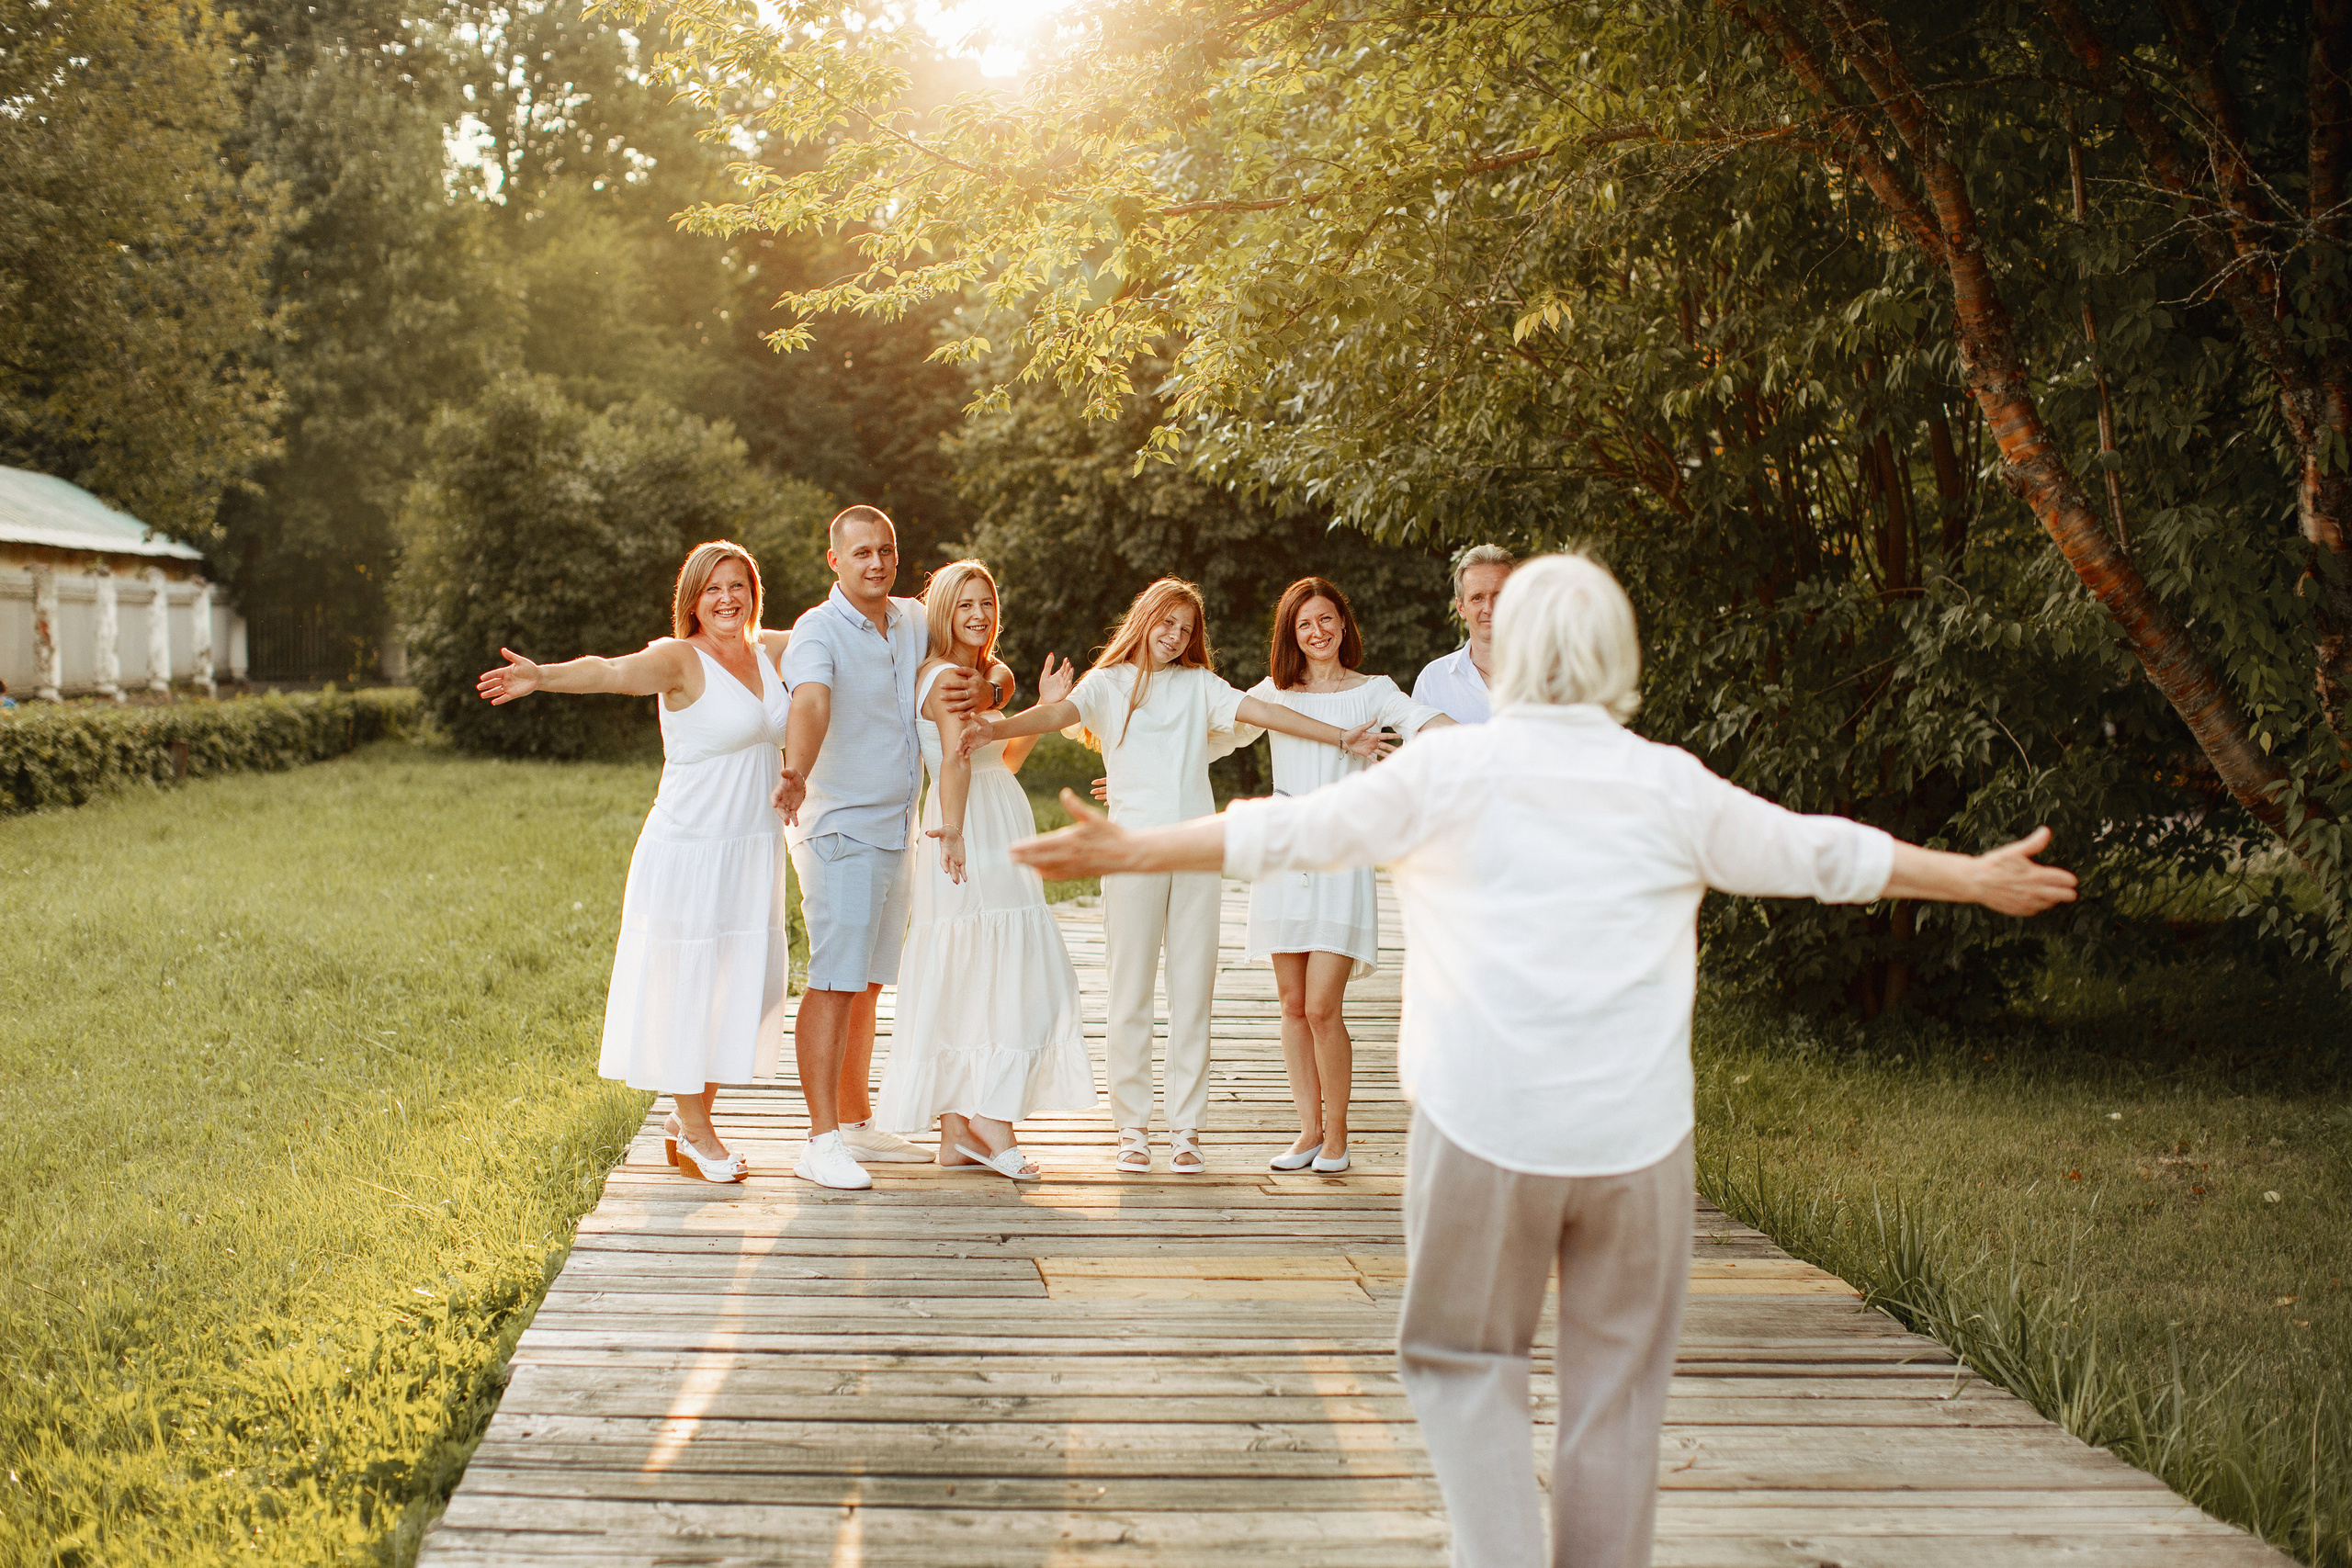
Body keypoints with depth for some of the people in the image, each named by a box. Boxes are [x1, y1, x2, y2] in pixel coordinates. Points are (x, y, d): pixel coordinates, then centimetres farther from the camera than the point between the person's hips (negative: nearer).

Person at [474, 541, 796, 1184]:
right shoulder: (680, 659, -11)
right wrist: (542, 676, -46)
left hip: (752, 850, 7)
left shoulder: (770, 651, 9)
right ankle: (694, 1133, 15)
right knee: (685, 986, 1)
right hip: (690, 850, -7)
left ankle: (688, 1119, 26)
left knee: (740, 985, 11)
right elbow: (610, 670, -29)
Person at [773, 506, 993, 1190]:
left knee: (867, 982, 15)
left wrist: (978, 686, -10)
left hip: (899, 828, 7)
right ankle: (822, 1141, -8)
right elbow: (810, 703, -33)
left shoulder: (915, 620, 9)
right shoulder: (819, 631, -13)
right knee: (834, 982, -10)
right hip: (839, 829, -7)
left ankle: (857, 1122, 25)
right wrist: (795, 772, -52)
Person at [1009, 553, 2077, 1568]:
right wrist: (1977, 878, 28)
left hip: (1482, 1125, -1)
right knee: (1618, 1378, 13)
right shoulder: (1672, 787, 4)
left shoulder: (1448, 769, 0)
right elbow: (1825, 855, 14)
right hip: (1637, 1132, 2)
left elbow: (1287, 832, 4)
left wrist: (1127, 850, 14)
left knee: (1463, 1358, 12)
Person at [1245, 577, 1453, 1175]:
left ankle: (1336, 1132, 8)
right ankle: (1309, 1130, 17)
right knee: (1294, 1004, 6)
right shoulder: (1274, 692, 12)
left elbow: (1422, 721, -13)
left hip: (1341, 854, -3)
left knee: (1322, 1007, -9)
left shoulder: (1372, 692, 5)